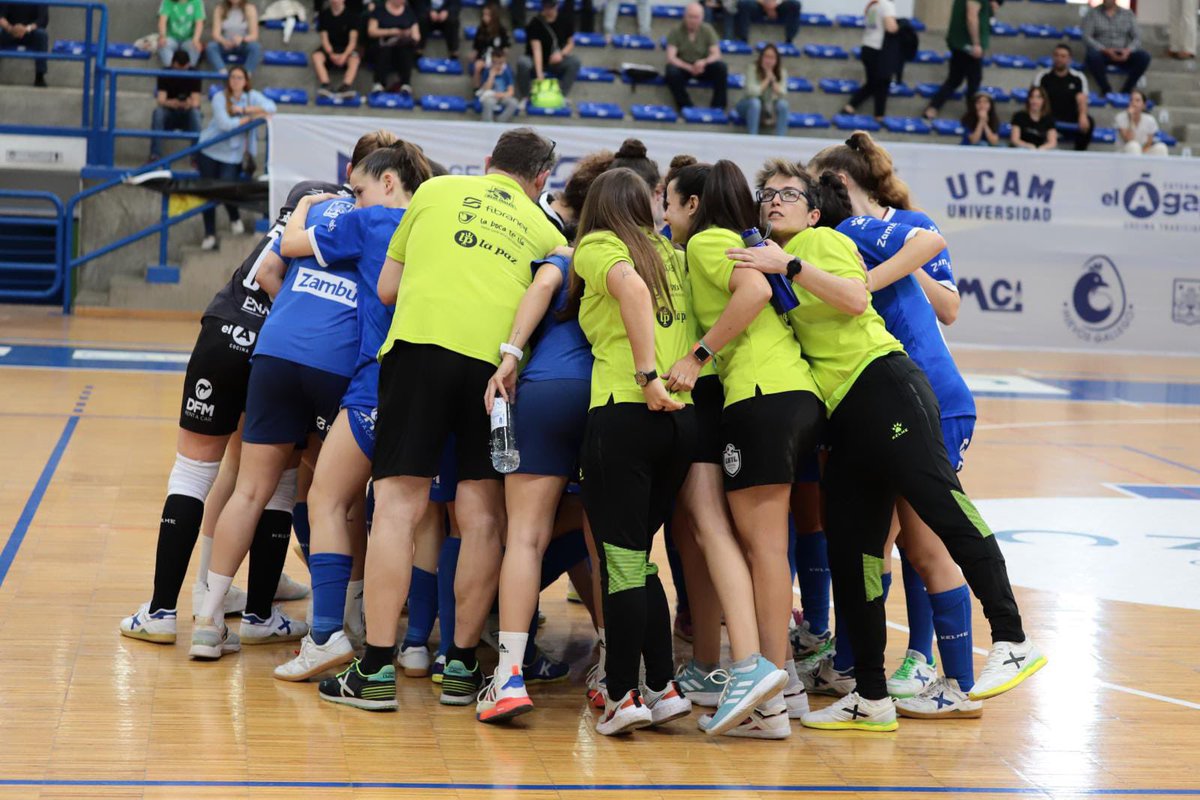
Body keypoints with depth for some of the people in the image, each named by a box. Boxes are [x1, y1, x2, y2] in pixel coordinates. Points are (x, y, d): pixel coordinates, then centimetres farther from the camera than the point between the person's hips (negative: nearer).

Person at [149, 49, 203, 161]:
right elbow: (160, 100, -20)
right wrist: (171, 103, -43)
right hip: (169, 115, 0)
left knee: (195, 112, -34)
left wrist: (189, 103, -42)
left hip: (187, 115, 0)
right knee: (158, 111, -33)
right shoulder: (165, 74, -8)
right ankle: (155, 155, -36)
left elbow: (196, 102, -17)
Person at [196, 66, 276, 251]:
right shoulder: (219, 98, -10)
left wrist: (244, 109, -23)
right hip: (210, 151, -1)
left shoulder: (252, 96, -1)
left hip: (234, 154, 1)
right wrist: (251, 117, -17)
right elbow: (224, 123, -22)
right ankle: (210, 234, 11)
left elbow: (271, 107, -17)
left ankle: (235, 219, 23)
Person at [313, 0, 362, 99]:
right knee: (316, 56, -30)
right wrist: (331, 54, -22)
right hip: (330, 48, 2)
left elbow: (353, 40, -11)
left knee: (355, 59, -35)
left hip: (347, 48, -2)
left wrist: (345, 55, -28)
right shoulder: (324, 14, 0)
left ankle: (347, 86, -58)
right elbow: (324, 38, -4)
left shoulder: (351, 14, -5)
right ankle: (325, 86, -47)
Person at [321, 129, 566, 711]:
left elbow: (386, 288, 23)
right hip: (498, 359, 1)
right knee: (483, 515, 7)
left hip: (421, 341, -1)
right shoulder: (547, 232, 23)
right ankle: (462, 665, 12)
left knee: (398, 504, -2)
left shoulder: (436, 191, 21)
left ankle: (377, 665, -5)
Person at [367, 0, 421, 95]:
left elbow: (416, 35, 7)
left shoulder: (410, 11, 13)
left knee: (405, 48, -34)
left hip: (404, 47, 1)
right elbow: (371, 31, -4)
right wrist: (390, 32, -19)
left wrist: (414, 38, -17)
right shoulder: (379, 9, 5)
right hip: (380, 48, -1)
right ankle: (378, 84, -52)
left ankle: (405, 84, -50)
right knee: (384, 48, -37)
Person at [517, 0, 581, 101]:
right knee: (522, 62, -35)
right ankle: (524, 97, -16)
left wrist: (561, 53, -21)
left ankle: (562, 95, -17)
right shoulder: (535, 23, -20)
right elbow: (536, 49, -30)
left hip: (556, 62, 3)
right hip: (537, 62, -3)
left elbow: (571, 43, 2)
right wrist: (539, 73, -41)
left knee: (574, 60, -26)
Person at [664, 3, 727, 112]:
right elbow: (670, 58, -21)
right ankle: (685, 106, -20)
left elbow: (716, 54, -13)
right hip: (683, 67, -2)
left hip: (703, 66, 2)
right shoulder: (676, 32, -14)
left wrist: (704, 62, -36)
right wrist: (690, 68, -36)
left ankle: (718, 106, -17)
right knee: (672, 72, -35)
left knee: (721, 67, -26)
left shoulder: (707, 30, -8)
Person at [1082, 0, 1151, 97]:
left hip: (1123, 55, 3)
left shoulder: (1128, 14, 11)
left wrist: (1128, 50, -19)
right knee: (1093, 55, -38)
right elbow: (1086, 37, -7)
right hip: (1101, 53, -2)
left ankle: (1126, 91, -17)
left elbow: (1137, 37, 4)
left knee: (1144, 56, -26)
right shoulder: (1092, 13, 3)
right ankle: (1106, 91, -22)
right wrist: (1105, 50, -22)